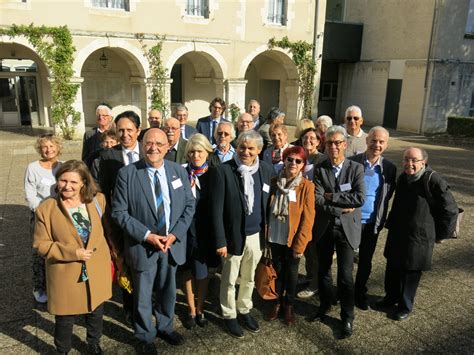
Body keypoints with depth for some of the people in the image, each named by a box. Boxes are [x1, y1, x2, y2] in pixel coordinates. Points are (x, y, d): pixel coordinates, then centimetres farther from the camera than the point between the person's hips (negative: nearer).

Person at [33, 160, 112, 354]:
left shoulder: (98, 200, -5)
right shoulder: (46, 209, -13)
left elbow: (107, 229, 7)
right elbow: (41, 244, -10)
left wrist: (112, 255, 6)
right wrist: (72, 253, -22)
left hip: (96, 271, 3)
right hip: (66, 275, -2)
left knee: (96, 313, 22)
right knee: (65, 319, 15)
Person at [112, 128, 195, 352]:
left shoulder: (179, 171, -3)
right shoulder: (127, 174, -13)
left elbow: (189, 206, 1)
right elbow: (118, 212, -12)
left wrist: (175, 234, -12)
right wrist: (147, 235, -19)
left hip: (172, 243, 3)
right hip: (141, 245, -3)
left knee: (168, 292, 21)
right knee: (142, 296, 15)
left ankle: (165, 328, 47)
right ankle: (145, 337, 40)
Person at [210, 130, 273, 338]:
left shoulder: (266, 170, -2)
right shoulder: (223, 171, -15)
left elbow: (267, 203, 7)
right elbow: (216, 210, -14)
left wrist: (268, 233, 6)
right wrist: (220, 241, -14)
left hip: (256, 235, 4)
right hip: (233, 235, -4)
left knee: (249, 278, 21)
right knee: (229, 280, 14)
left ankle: (244, 310, 43)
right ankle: (229, 315, 36)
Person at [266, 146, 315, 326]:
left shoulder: (307, 186, -12)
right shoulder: (274, 182, -3)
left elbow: (308, 218, -12)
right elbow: (267, 209, 5)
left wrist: (299, 244, -13)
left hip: (293, 238, -2)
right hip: (275, 237, 2)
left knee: (291, 272, 13)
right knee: (277, 270, 16)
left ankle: (289, 306, 33)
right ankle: (277, 302, 36)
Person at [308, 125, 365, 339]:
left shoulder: (356, 168, -4)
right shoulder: (320, 170, -1)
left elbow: (359, 198, -16)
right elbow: (317, 201, -11)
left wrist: (331, 197, -15)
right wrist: (342, 209, -18)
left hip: (346, 228, -2)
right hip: (324, 227, 2)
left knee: (345, 275, 2)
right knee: (323, 270, 16)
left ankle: (347, 317, 21)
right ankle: (325, 305, 38)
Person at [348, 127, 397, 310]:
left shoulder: (390, 168, -3)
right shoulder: (352, 162, -11)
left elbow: (388, 196, 6)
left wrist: (381, 219, 0)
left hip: (372, 223, 2)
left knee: (365, 261, 17)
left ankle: (360, 293, 36)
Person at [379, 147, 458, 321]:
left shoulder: (433, 181, -19)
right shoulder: (403, 178, 2)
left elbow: (450, 210, -11)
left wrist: (439, 234, -6)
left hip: (419, 237, -6)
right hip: (397, 233, 6)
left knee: (411, 273, 9)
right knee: (392, 268, 18)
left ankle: (405, 306, 28)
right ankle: (391, 297, 40)